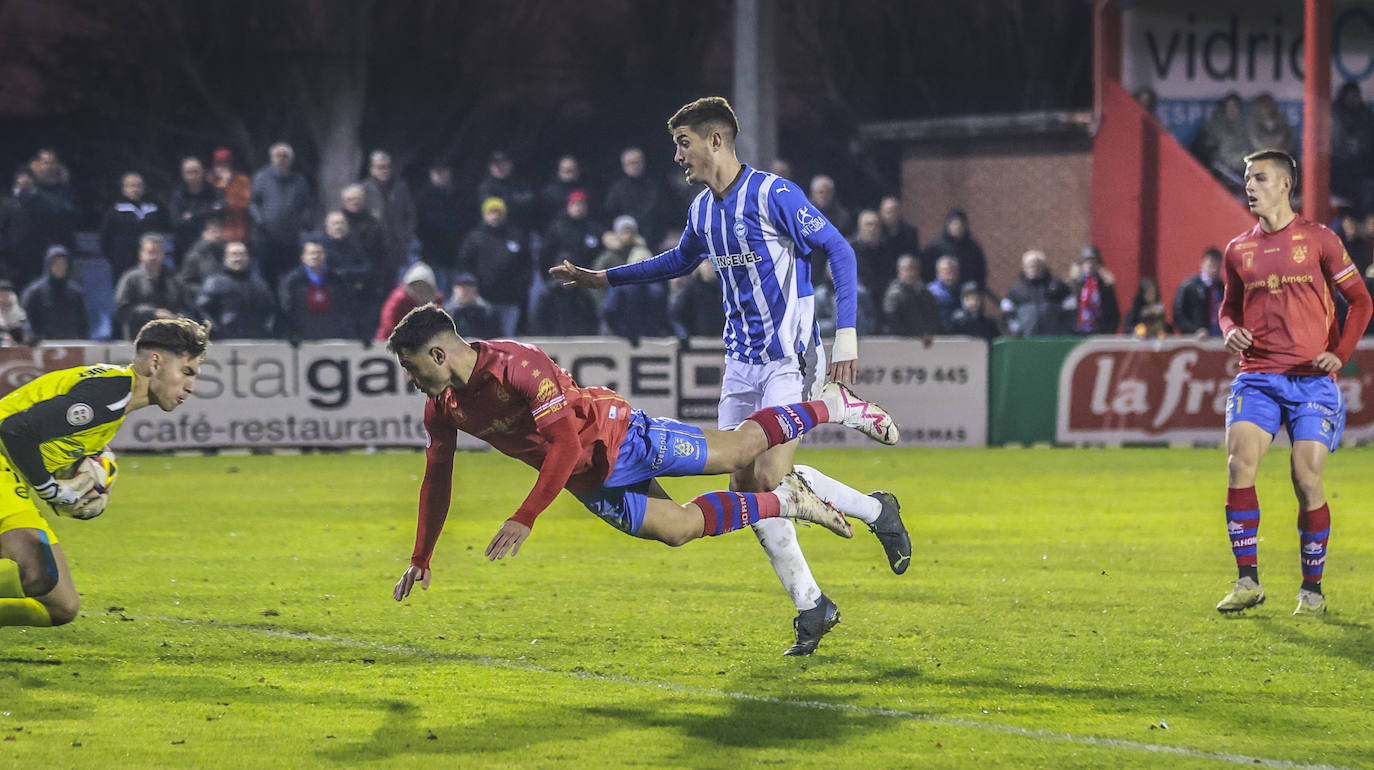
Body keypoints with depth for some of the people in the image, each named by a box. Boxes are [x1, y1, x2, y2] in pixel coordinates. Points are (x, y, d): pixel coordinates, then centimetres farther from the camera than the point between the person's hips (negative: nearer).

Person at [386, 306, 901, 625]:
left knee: (736, 450, 3)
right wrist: (420, 560, 6)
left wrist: (525, 518, -40)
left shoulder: (519, 365, -33)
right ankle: (786, 501, 22)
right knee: (678, 529, 3)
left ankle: (832, 405, 25)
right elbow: (436, 480, 6)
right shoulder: (442, 407, -9)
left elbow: (566, 443, -35)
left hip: (616, 436, -6)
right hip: (587, 483, 6)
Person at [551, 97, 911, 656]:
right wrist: (601, 279, 30)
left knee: (770, 478, -19)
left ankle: (875, 511, 5)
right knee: (746, 488, 1)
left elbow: (838, 252, -13)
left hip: (791, 358, -8)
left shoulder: (774, 195, -14)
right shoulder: (703, 210, 10)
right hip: (742, 363, 8)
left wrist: (846, 337, -20)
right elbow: (680, 261, 31)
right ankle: (811, 606, 9)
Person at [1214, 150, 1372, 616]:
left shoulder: (1319, 240, 2)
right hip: (1257, 376, 3)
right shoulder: (1238, 250, 12)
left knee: (1308, 480, -7)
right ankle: (1248, 581, -10)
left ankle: (1312, 588, 8)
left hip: (1312, 379, -3)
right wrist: (1231, 331, 2)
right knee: (1239, 464, -16)